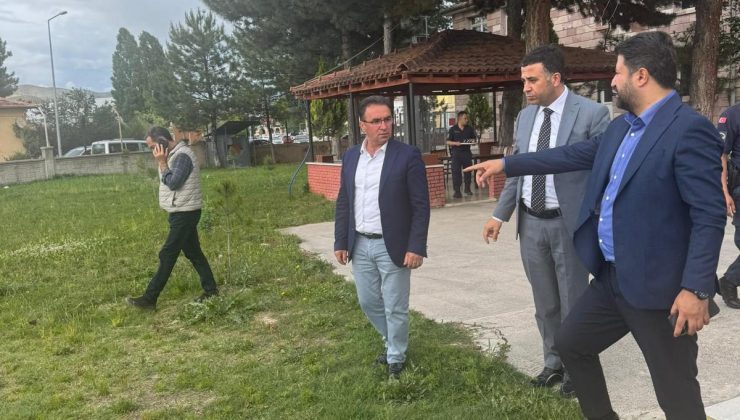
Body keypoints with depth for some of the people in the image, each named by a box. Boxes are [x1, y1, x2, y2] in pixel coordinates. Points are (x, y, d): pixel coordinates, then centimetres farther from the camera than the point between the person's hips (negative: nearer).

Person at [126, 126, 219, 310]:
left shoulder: (182, 155, -18)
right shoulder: (174, 155, 14)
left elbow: (173, 183, -24)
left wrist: (161, 162, -17)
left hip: (184, 214, -10)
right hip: (181, 213, 10)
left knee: (167, 255, -6)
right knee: (193, 252, 13)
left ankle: (149, 299, -1)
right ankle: (211, 290, 19)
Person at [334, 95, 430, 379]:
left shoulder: (408, 156, -10)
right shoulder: (351, 157, 5)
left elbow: (421, 205, -11)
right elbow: (343, 203, 10)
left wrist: (416, 247, -16)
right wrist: (340, 242, 7)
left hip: (393, 246, -5)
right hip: (360, 245, 5)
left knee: (395, 307, 6)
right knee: (368, 302, 17)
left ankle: (396, 357, 27)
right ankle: (391, 342, 40)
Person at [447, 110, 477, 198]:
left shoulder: (469, 129, 9)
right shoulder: (453, 129, -1)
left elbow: (474, 138, 18)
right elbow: (448, 142, 0)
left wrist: (473, 141, -5)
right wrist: (455, 143, -18)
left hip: (467, 152, 3)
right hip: (456, 152, -3)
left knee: (467, 171, 8)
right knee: (456, 172, -5)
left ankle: (467, 188, 23)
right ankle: (457, 191, -1)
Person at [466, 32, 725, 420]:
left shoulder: (690, 129, -17)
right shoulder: (621, 126, 10)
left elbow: (709, 217, -20)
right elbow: (573, 155, 20)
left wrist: (697, 289, -24)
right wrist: (506, 164, 22)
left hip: (658, 285, -9)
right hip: (611, 277, 9)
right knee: (570, 343, 21)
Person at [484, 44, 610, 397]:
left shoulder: (592, 114, -11)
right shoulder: (525, 116, 7)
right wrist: (499, 214, 9)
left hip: (569, 223, -5)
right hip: (531, 223, 5)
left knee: (573, 301, 9)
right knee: (545, 303, 18)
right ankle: (553, 363, 36)